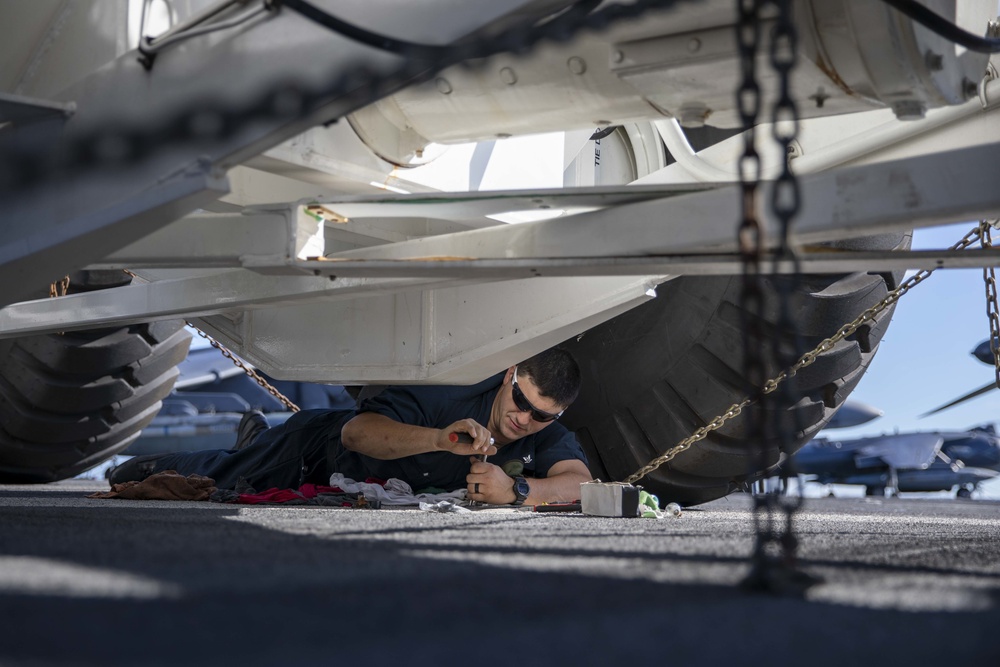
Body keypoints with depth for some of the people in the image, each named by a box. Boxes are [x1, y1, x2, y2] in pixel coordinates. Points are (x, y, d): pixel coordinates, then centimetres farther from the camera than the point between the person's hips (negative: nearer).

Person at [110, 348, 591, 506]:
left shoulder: (546, 437, -26)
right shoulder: (450, 391, -39)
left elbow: (580, 484, -43)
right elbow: (356, 432, -49)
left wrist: (516, 491, -60)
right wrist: (438, 438, -63)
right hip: (321, 445, -5)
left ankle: (256, 436, 61)